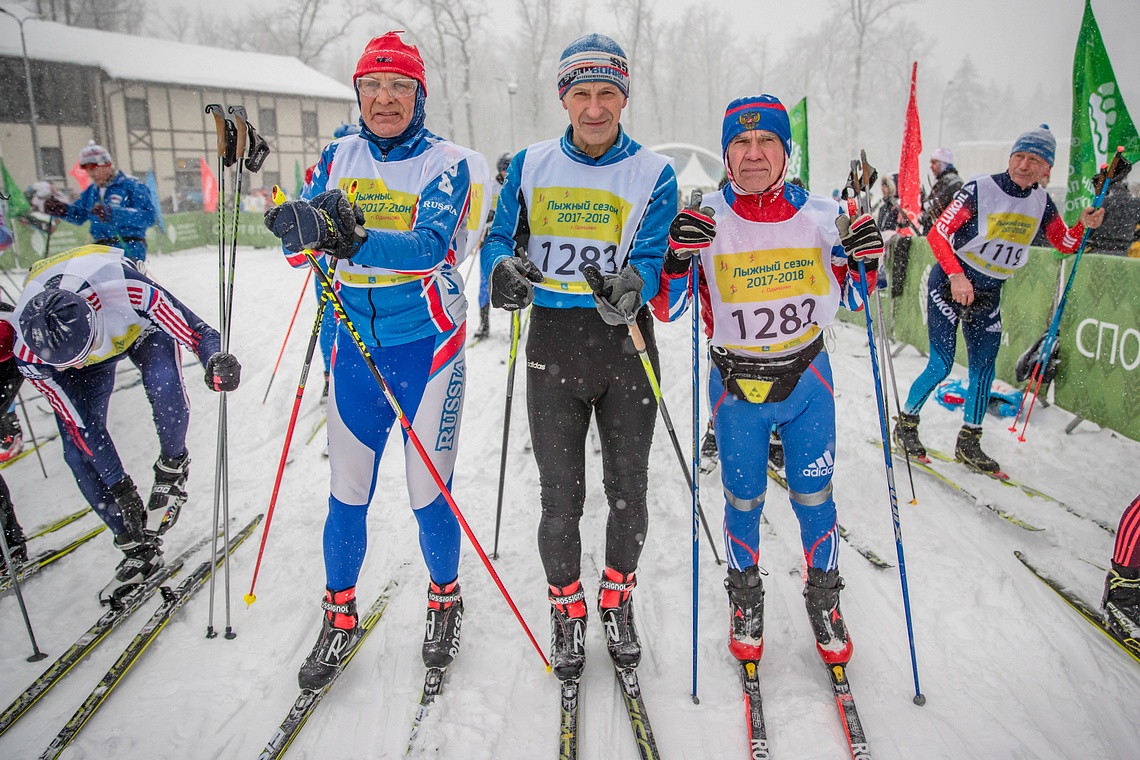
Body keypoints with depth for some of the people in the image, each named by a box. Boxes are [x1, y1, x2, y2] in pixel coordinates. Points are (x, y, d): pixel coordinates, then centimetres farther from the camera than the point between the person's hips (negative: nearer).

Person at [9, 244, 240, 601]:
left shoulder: (126, 290, -44)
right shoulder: (29, 354, -32)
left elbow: (192, 329, -35)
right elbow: (78, 424, -23)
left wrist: (215, 358, -57)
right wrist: (118, 484, -20)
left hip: (141, 327, -2)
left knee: (163, 385, -34)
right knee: (78, 449, -9)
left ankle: (173, 465, -4)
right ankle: (139, 549, 3)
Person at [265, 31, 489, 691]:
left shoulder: (448, 162, -4)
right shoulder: (339, 157, 7)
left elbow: (432, 246, -22)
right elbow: (299, 248, -1)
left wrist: (354, 239, -38)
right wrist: (304, 224, -25)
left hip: (428, 345, -3)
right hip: (355, 342, 3)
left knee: (429, 496, 4)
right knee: (348, 494, 9)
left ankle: (445, 601, 30)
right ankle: (340, 616, 29)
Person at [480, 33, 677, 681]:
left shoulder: (654, 174, 1)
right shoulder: (530, 166, 7)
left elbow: (650, 258, -8)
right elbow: (500, 237, 8)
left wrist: (632, 285, -32)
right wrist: (502, 268, -16)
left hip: (625, 341, 0)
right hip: (553, 341, 1)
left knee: (628, 488, 9)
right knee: (561, 495, 6)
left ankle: (619, 599, 35)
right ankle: (568, 610, 29)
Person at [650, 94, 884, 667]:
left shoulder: (820, 217, -6)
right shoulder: (708, 223, -12)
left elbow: (851, 301, 6)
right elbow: (667, 310, -11)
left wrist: (866, 260, -14)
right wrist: (678, 256, -28)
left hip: (808, 381, 1)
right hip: (737, 388, -1)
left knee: (814, 498, 13)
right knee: (743, 501, 14)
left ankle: (824, 598, 37)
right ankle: (745, 597, 39)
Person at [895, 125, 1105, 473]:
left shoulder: (1041, 202, 1)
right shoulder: (979, 190, -17)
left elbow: (1065, 244, 10)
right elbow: (937, 234, -19)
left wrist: (1084, 225, -12)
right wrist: (956, 276, -32)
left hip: (988, 295, 6)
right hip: (949, 285, -6)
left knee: (984, 367, 6)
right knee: (941, 366, -9)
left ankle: (969, 443, 18)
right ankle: (905, 424, 13)